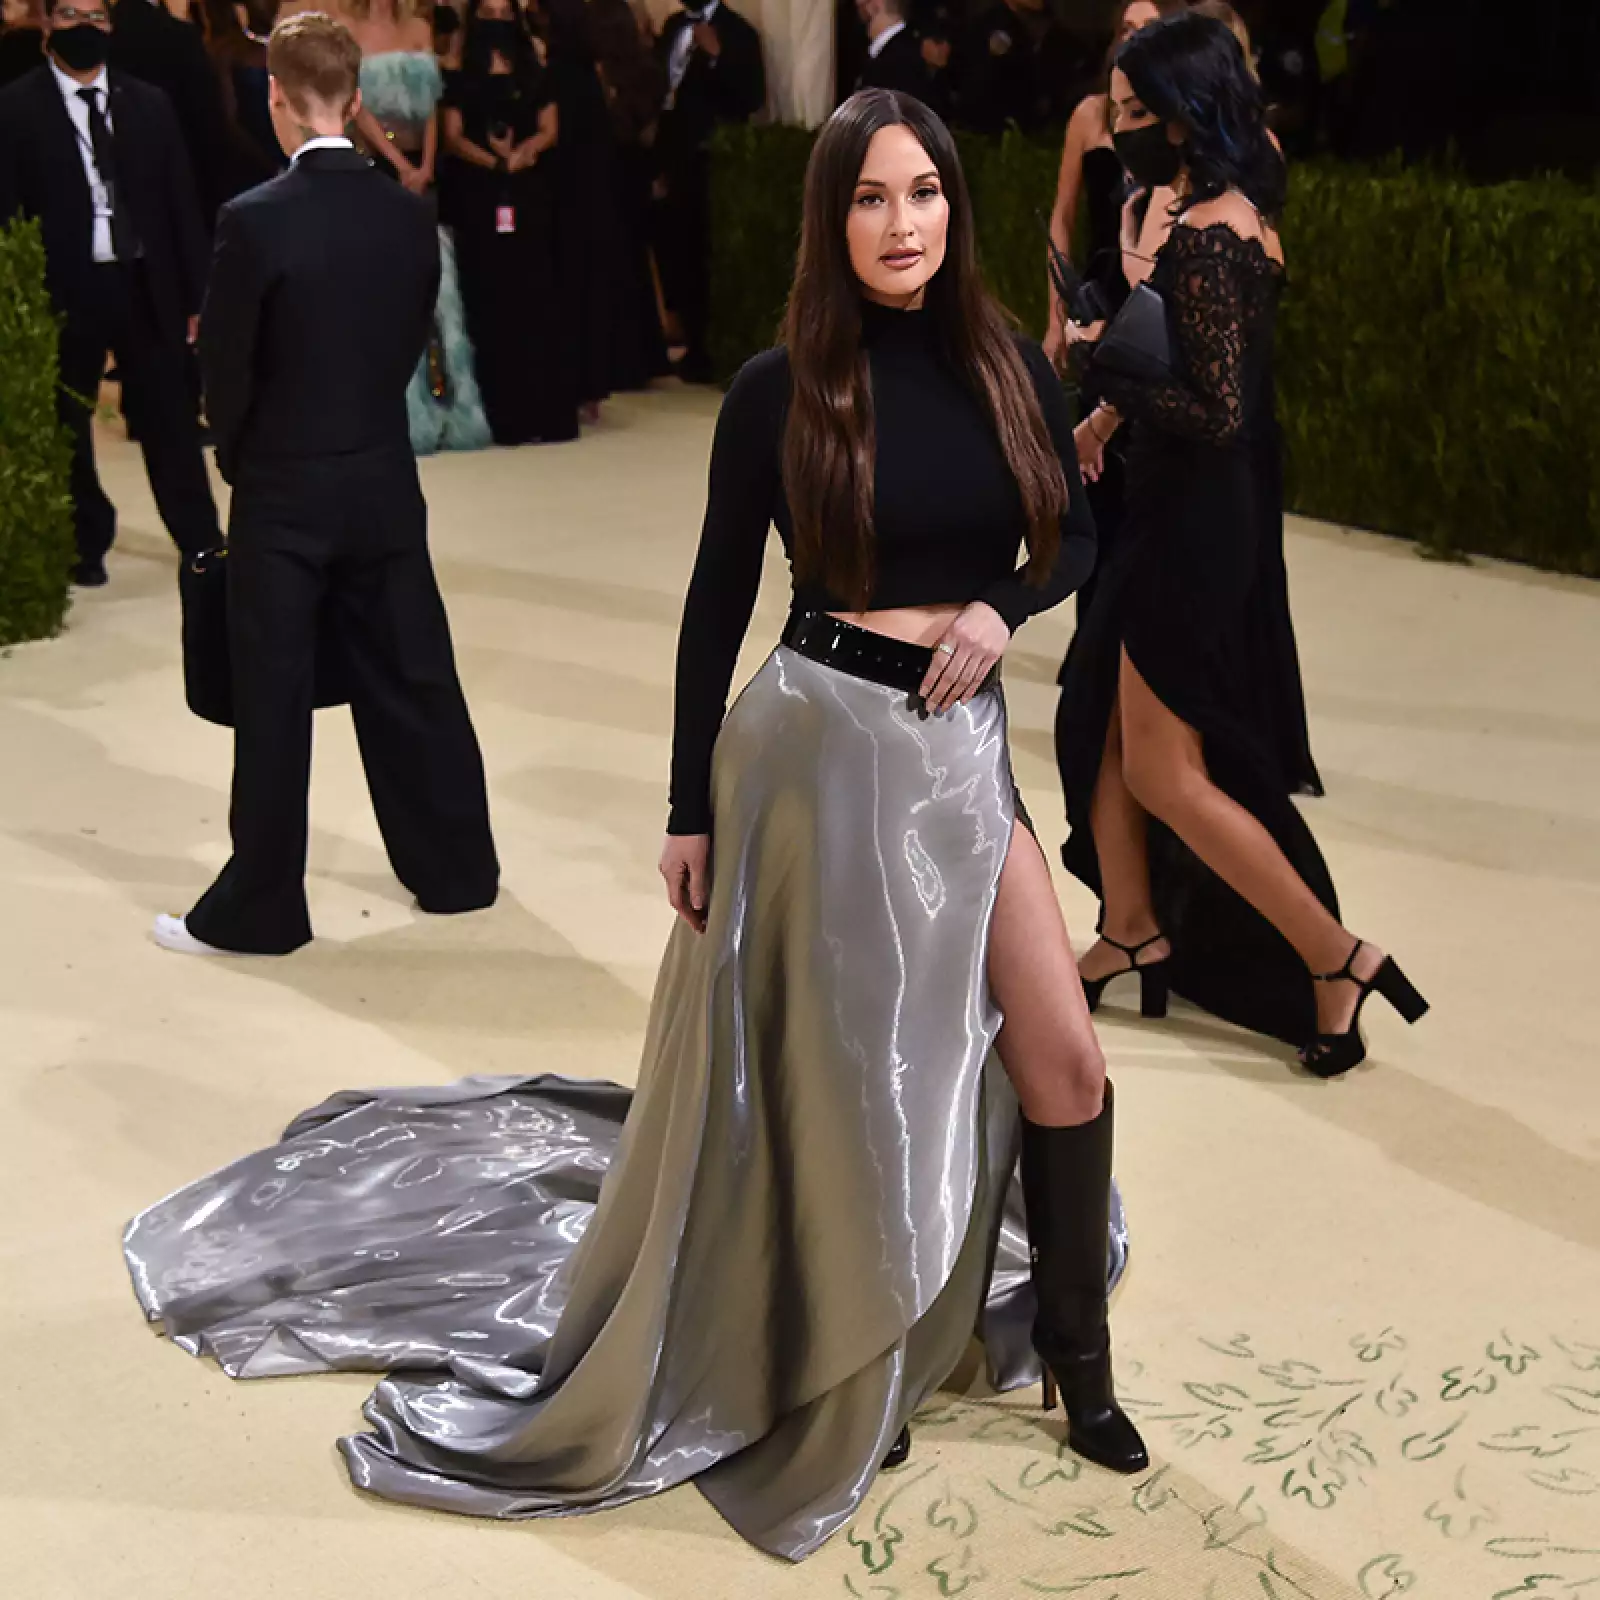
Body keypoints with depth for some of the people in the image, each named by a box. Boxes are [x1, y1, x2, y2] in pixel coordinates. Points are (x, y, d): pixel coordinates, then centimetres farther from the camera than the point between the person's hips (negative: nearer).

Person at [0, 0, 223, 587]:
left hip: (146, 284, 2)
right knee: (67, 427, 10)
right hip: (61, 289, -2)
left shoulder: (148, 104, 7)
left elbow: (181, 203, 7)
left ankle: (201, 538, 21)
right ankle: (86, 544, 26)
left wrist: (195, 295, 4)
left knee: (171, 418, 9)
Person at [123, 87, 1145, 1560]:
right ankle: (813, 1381, 29)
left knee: (1063, 1056, 2)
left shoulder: (1007, 366, 3)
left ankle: (1073, 1351, 24)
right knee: (821, 1068, 7)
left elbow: (1076, 534, 14)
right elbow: (719, 603, -2)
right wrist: (692, 809, -2)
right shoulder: (781, 390, -6)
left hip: (961, 743, 4)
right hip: (817, 740, -4)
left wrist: (1003, 607, -8)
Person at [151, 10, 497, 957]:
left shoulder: (255, 221, -16)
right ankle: (458, 870, 26)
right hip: (386, 487, 4)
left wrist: (244, 465, 9)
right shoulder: (412, 216, -2)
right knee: (413, 682, 15)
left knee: (274, 705, 3)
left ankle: (259, 910, 12)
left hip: (284, 496, -4)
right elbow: (413, 344, 6)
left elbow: (225, 369, -9)